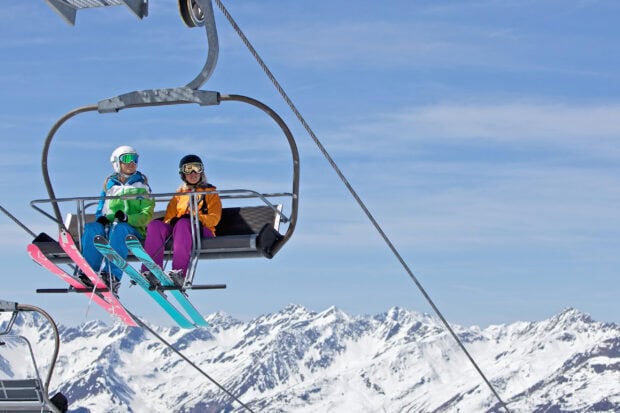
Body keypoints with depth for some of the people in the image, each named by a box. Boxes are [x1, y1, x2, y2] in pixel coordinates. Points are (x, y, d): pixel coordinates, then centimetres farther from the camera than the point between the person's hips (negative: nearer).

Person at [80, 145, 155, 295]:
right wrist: (101, 218, -5)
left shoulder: (142, 186, 14)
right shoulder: (110, 185, 22)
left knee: (119, 228, -39)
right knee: (91, 228, -31)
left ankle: (113, 276, -53)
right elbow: (101, 209, 22)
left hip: (133, 229, -3)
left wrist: (127, 218, -18)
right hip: (107, 227, 3)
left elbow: (147, 215, 2)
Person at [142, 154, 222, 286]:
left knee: (184, 223, -39)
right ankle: (151, 271, -39)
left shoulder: (210, 191, 18)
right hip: (176, 227, 4)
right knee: (154, 225, -27)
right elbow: (169, 216, 20)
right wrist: (171, 221, -5)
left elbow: (214, 218, 4)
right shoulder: (179, 193, 29)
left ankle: (180, 273, -53)